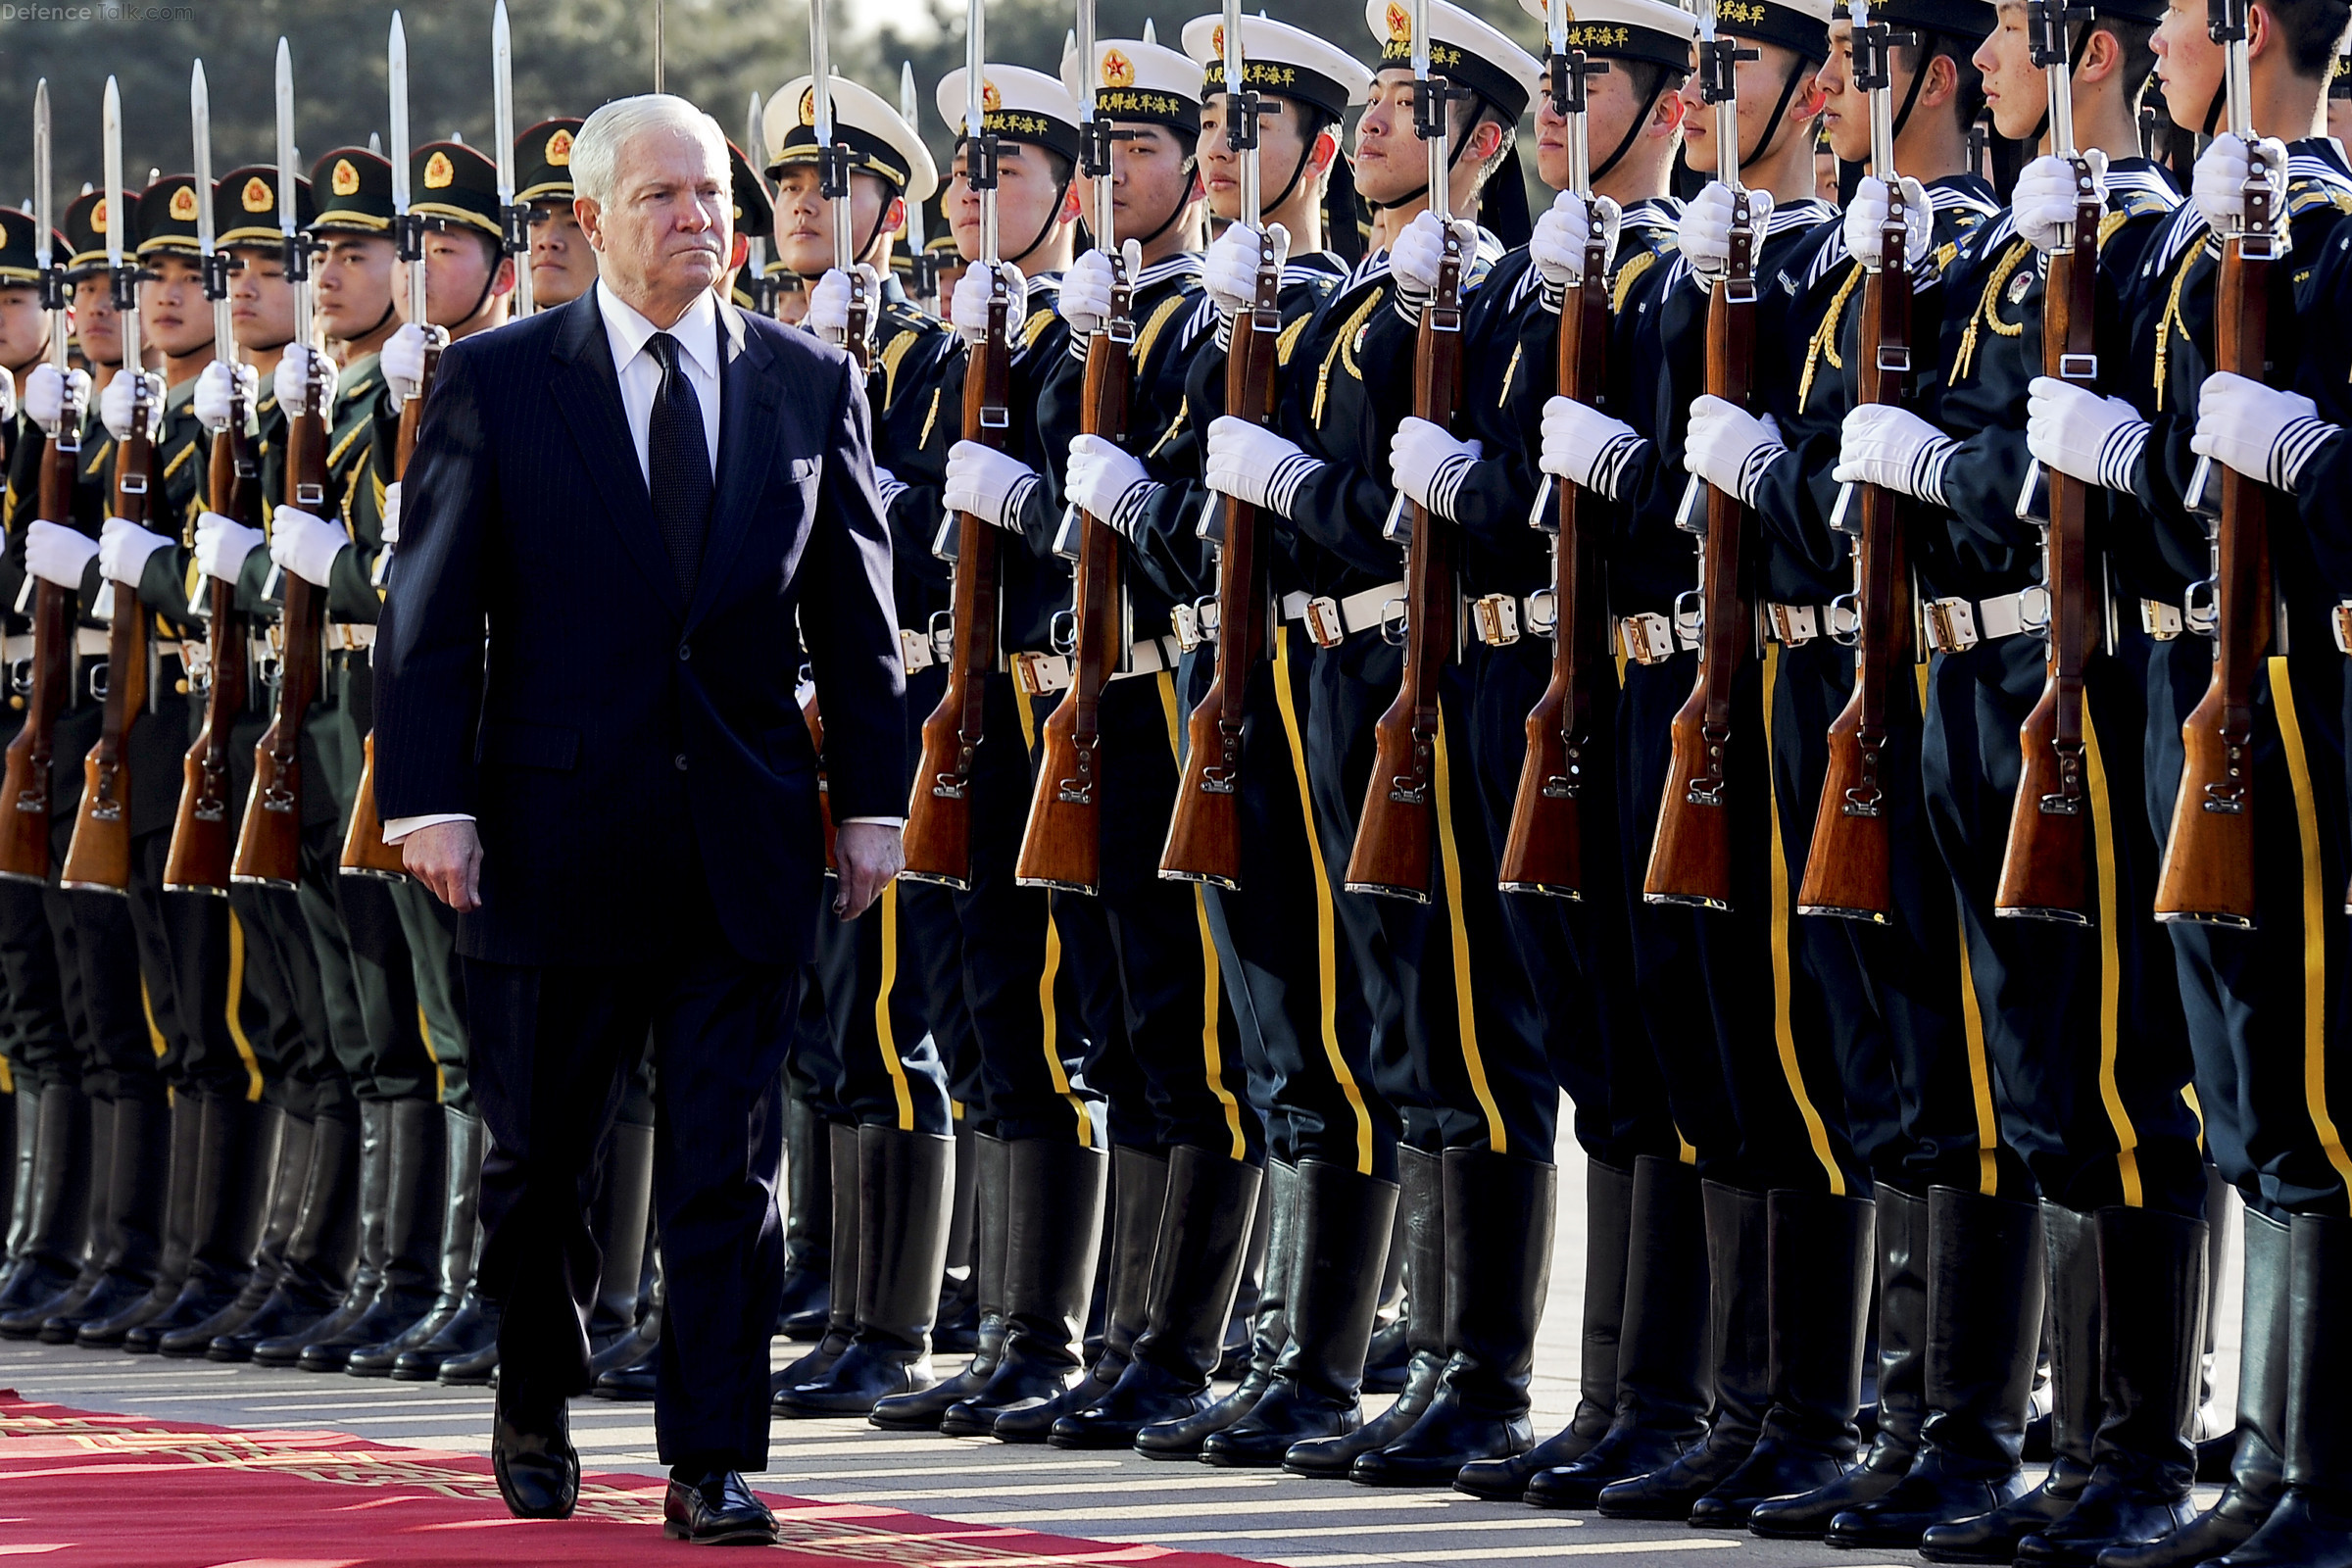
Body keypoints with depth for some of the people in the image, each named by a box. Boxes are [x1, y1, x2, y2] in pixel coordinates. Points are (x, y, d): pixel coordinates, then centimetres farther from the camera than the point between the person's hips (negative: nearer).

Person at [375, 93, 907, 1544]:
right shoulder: (497, 384, 0)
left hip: (746, 841, 1)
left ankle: (713, 1464, 1)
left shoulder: (811, 382, 7)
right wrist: (431, 799, -10)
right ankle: (537, 1410, 31)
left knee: (730, 1163, -2)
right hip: (557, 829, -1)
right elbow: (433, 610, -2)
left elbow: (856, 608, 10)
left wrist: (873, 796, 4)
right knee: (540, 1156, 10)